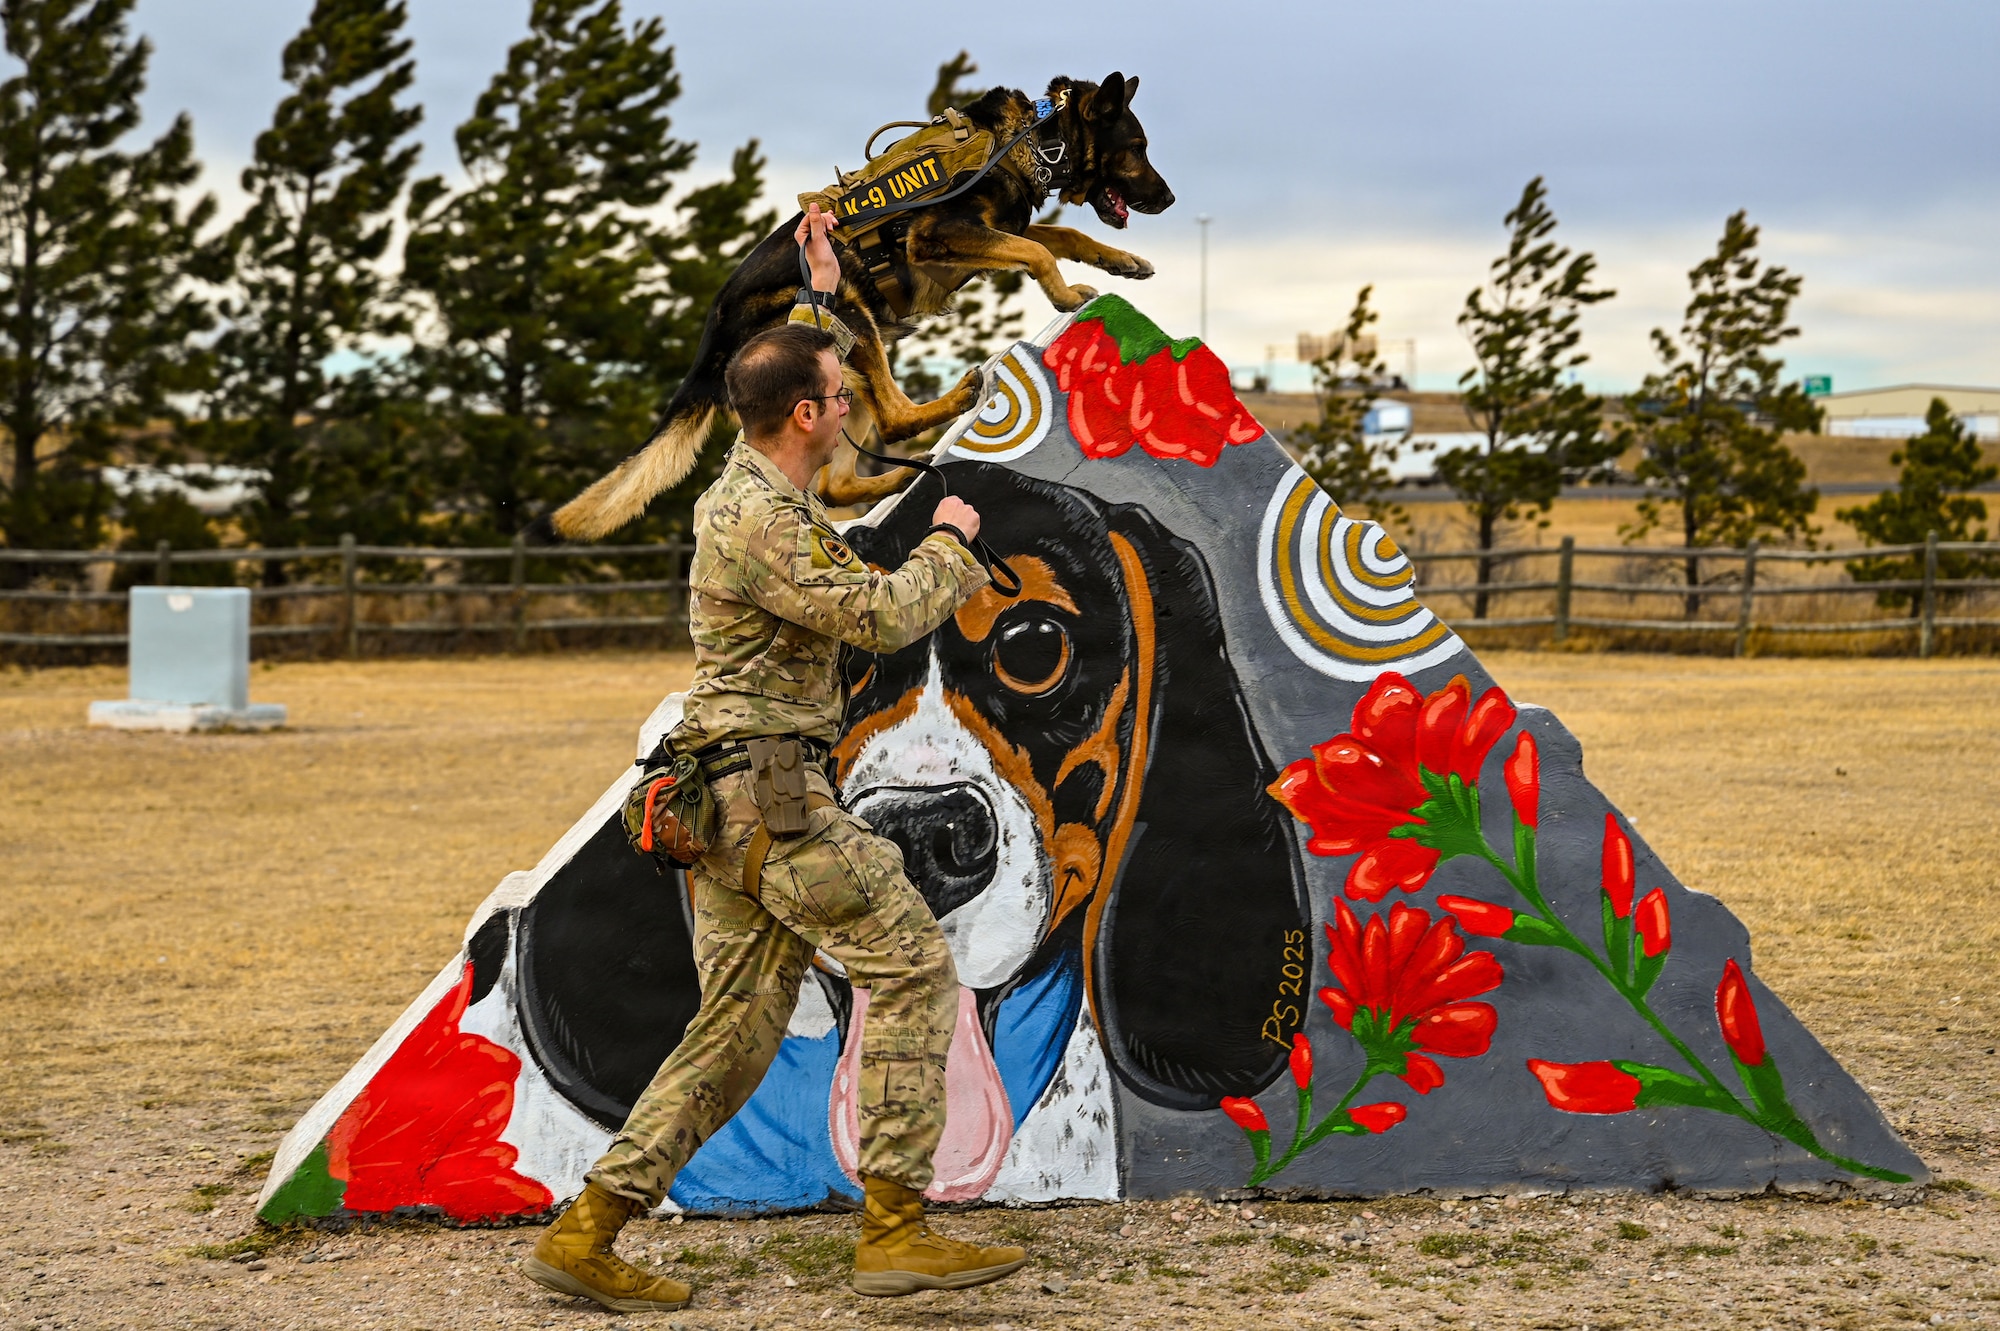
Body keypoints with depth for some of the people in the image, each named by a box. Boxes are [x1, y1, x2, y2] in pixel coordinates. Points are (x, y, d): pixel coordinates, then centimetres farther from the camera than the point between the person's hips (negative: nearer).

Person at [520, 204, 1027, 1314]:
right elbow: (877, 617, -18)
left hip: (735, 797, 10)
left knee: (738, 1030, 8)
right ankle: (894, 1229, -7)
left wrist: (819, 294, 40)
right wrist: (947, 545, -1)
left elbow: (794, 382, 38)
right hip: (766, 783, -10)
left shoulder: (752, 479, 15)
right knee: (910, 968, -6)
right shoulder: (758, 517, -15)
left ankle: (585, 1231, 8)